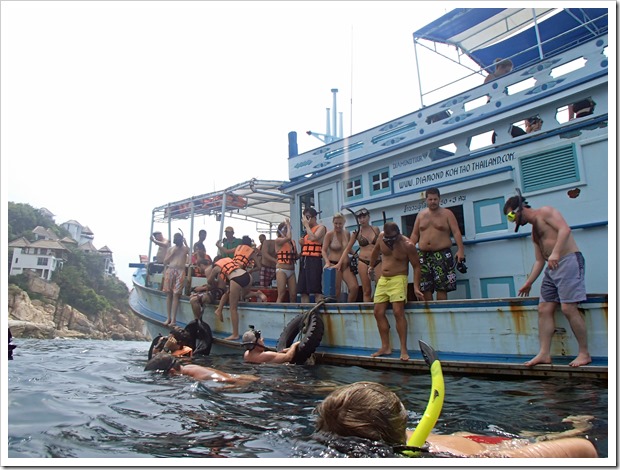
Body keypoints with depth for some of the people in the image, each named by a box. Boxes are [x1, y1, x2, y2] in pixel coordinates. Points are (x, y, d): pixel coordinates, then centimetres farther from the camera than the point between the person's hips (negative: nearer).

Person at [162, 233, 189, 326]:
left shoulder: (185, 249, 7)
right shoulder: (171, 249, 13)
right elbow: (165, 262, 9)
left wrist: (186, 244, -12)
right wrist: (172, 253, -1)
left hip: (180, 272, -3)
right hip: (170, 271, 3)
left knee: (175, 295, -8)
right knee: (169, 294, 2)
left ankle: (173, 319, -7)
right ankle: (169, 318, 9)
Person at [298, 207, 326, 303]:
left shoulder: (320, 227, 0)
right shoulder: (307, 231, 22)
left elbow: (313, 238, -18)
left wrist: (306, 225, -9)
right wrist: (301, 243, 9)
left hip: (314, 260, -8)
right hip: (304, 260, 8)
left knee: (316, 290, -12)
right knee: (303, 291, 5)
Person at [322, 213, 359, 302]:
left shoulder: (347, 233, 9)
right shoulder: (329, 234, -5)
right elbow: (324, 250, -8)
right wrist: (327, 262, -23)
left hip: (346, 265, 4)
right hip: (334, 264, -4)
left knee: (355, 287, -9)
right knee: (336, 291, -3)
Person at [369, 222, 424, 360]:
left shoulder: (407, 245, -15)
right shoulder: (381, 236, -1)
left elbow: (416, 266, -9)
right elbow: (376, 250, 20)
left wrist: (416, 287, -17)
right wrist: (371, 266, 31)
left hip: (398, 279, -6)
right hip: (382, 280, 6)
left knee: (398, 312, -18)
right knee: (378, 313, 2)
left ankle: (403, 349, -14)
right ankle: (385, 347, 10)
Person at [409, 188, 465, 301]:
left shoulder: (447, 213, 5)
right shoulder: (421, 215, 15)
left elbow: (456, 232, -4)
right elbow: (415, 234, 17)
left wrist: (460, 250, -16)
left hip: (442, 254, -3)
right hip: (423, 255, 4)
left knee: (441, 286, -9)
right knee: (424, 287, 0)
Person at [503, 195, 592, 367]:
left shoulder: (545, 212, 0)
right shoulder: (534, 231, 23)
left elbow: (565, 229, -17)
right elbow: (539, 261, 22)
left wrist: (555, 253, -29)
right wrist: (529, 282, 17)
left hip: (569, 261, -9)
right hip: (551, 268, 9)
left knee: (568, 308, -13)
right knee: (544, 309, 2)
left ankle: (584, 353, -3)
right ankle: (544, 353, 2)